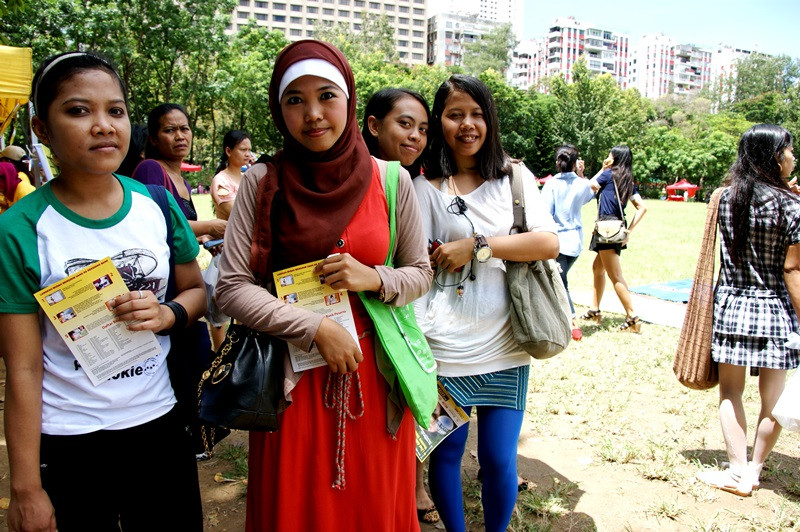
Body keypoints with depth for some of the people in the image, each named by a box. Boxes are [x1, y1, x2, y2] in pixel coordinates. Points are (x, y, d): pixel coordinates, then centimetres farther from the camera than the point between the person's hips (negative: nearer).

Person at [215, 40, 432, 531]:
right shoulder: (263, 181, -5)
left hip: (373, 374, 1)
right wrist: (316, 329, -17)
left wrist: (373, 279, -14)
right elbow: (232, 287, -8)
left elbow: (421, 273, 6)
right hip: (293, 378, 0)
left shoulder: (391, 181, -2)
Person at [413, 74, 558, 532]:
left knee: (500, 459, 8)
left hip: (504, 346, 2)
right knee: (447, 452, 11)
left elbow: (549, 243, -4)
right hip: (445, 348, -1)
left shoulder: (514, 177, 7)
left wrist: (476, 246, -12)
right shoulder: (424, 186, 1)